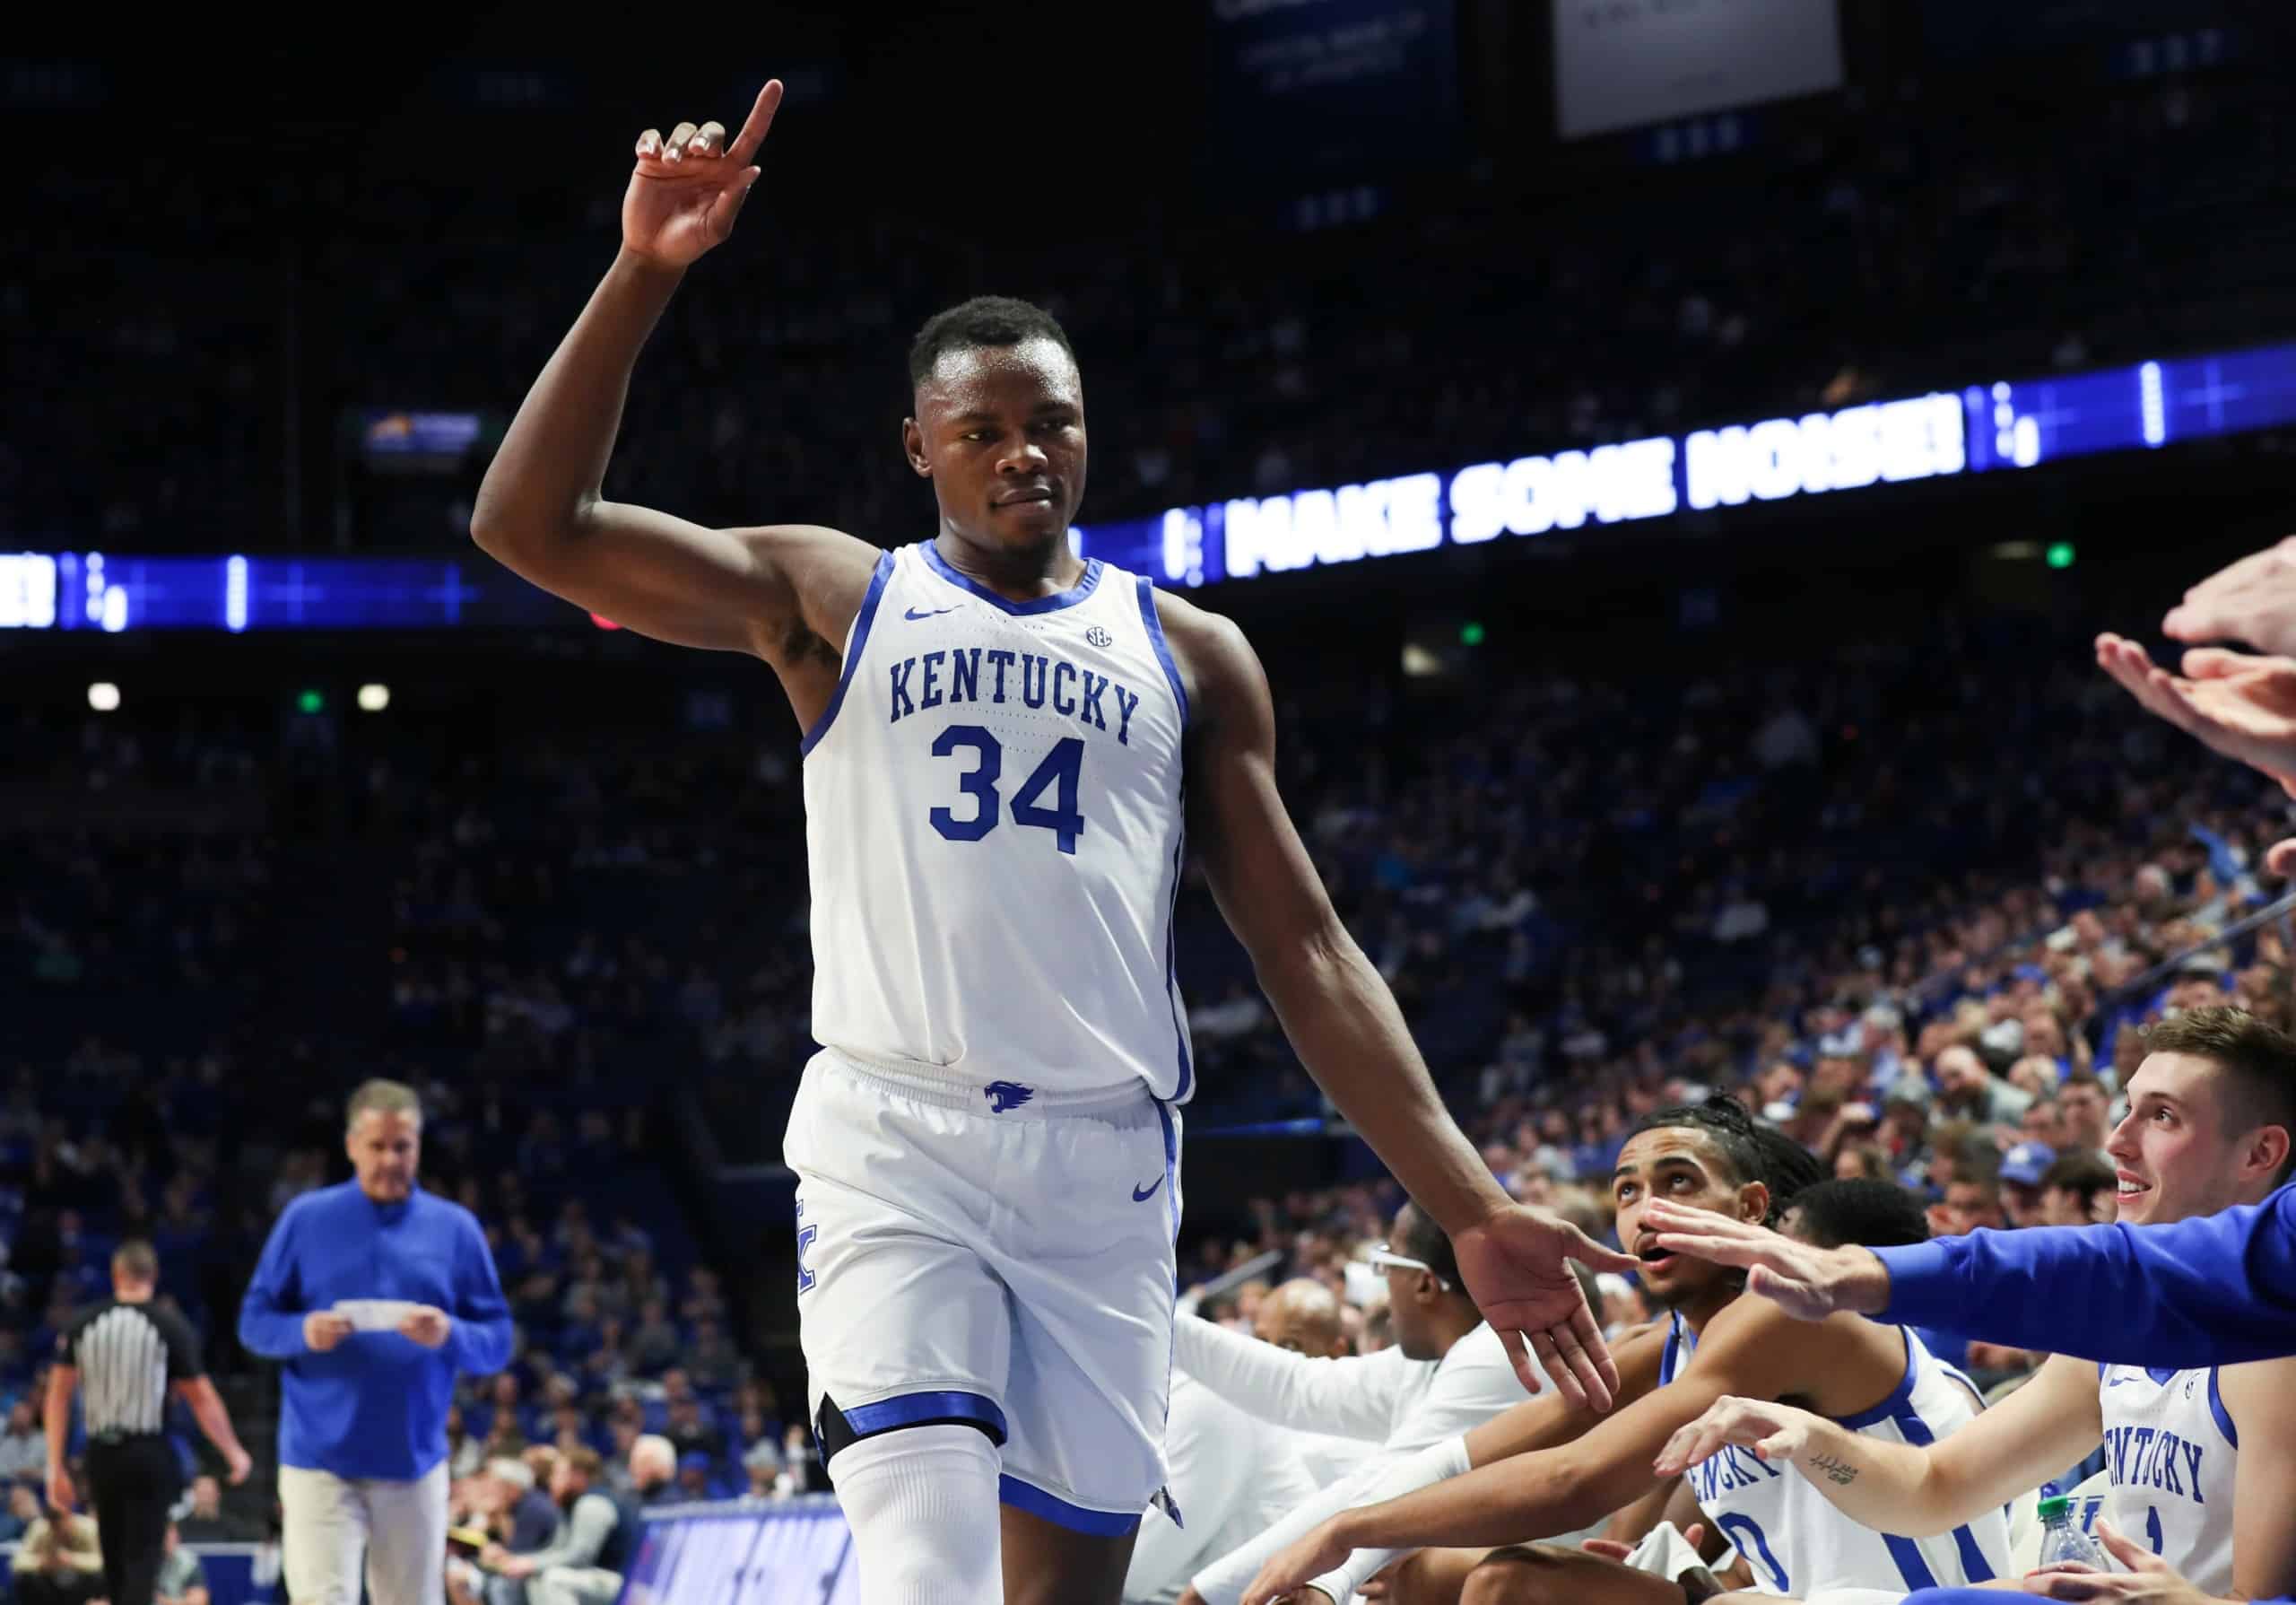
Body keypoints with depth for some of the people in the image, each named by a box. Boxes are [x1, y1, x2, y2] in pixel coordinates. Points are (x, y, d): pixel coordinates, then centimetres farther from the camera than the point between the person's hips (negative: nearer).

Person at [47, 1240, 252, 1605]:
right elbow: (202, 1399, -3)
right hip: (150, 1455, -3)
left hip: (102, 1455, 3)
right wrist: (234, 1452, 9)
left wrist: (56, 1468, 6)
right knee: (143, 1558, -3)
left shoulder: (83, 1324, 4)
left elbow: (58, 1394, 3)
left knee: (115, 1560, 16)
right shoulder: (171, 1326, -5)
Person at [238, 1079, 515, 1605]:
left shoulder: (455, 1227, 5)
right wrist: (303, 1331, -17)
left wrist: (450, 1335, -18)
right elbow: (254, 1322, 4)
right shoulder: (306, 1219, 3)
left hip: (415, 1461, 2)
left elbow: (498, 1343, 3)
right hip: (321, 1459, -2)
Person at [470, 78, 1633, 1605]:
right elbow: (529, 521, -1)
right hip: (890, 1139, -2)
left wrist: (1469, 1207, 1)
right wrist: (644, 273, -12)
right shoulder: (834, 598, 9)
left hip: (1105, 1159, 3)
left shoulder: (1186, 651, 13)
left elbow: (1307, 948, 10)